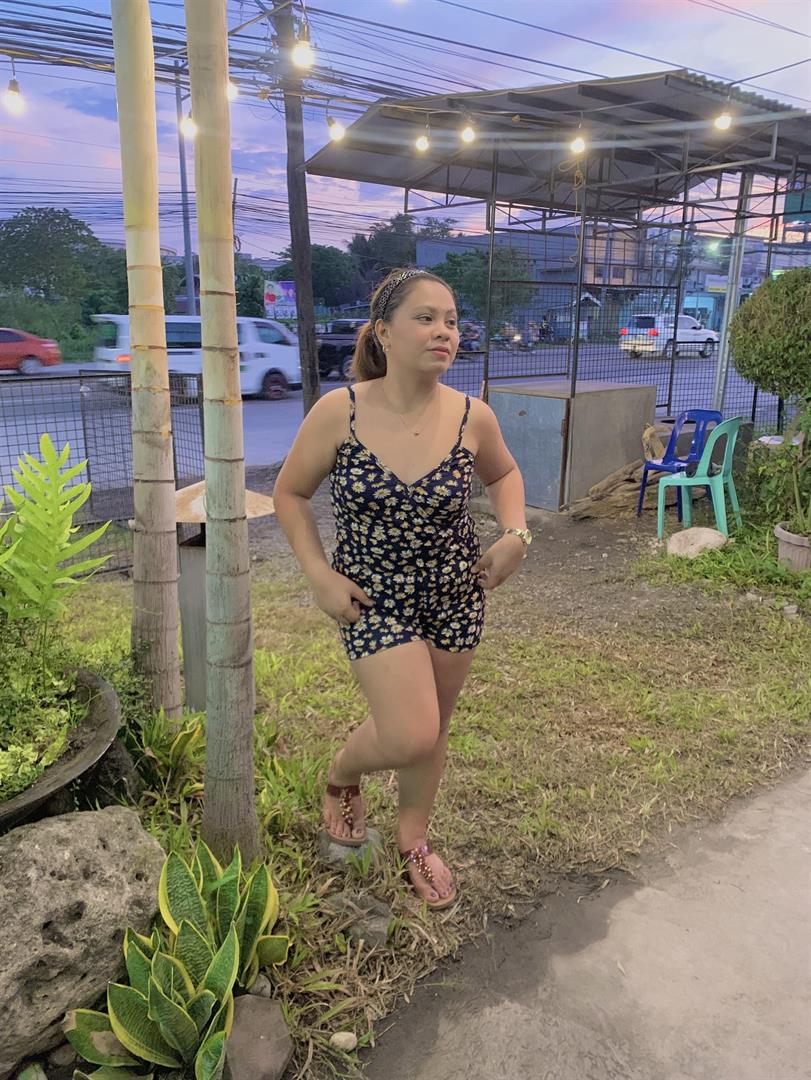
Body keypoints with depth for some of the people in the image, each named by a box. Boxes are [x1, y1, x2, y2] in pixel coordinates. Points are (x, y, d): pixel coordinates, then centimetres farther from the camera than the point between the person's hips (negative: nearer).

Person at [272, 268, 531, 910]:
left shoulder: (471, 417, -10)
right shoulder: (338, 412, -16)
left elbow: (503, 474, 12)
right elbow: (290, 494, -3)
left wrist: (515, 533, -4)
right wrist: (321, 576, -11)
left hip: (456, 593, 3)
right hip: (374, 598, -3)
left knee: (433, 728, 16)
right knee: (410, 737, -11)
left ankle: (414, 837, 44)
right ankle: (343, 775, 26)